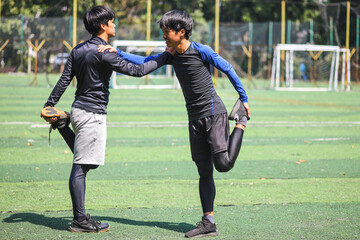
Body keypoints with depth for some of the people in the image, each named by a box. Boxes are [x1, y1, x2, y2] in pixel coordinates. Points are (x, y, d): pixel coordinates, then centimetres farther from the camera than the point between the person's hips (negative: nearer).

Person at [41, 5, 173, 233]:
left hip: (80, 109, 9)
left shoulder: (79, 50, 9)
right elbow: (136, 70, -16)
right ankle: (79, 220, -4)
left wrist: (49, 106, 13)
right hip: (92, 114, -9)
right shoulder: (103, 53, -17)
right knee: (81, 166, -6)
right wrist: (165, 58, -8)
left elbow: (64, 80, 10)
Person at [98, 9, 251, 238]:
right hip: (195, 118, 7)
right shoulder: (173, 56, 9)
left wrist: (244, 98, -3)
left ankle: (241, 122, 9)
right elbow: (144, 62, 12)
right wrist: (118, 52, 0)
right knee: (204, 171, 4)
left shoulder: (201, 51, -11)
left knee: (223, 164, -16)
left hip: (214, 113, -7)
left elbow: (228, 69, -5)